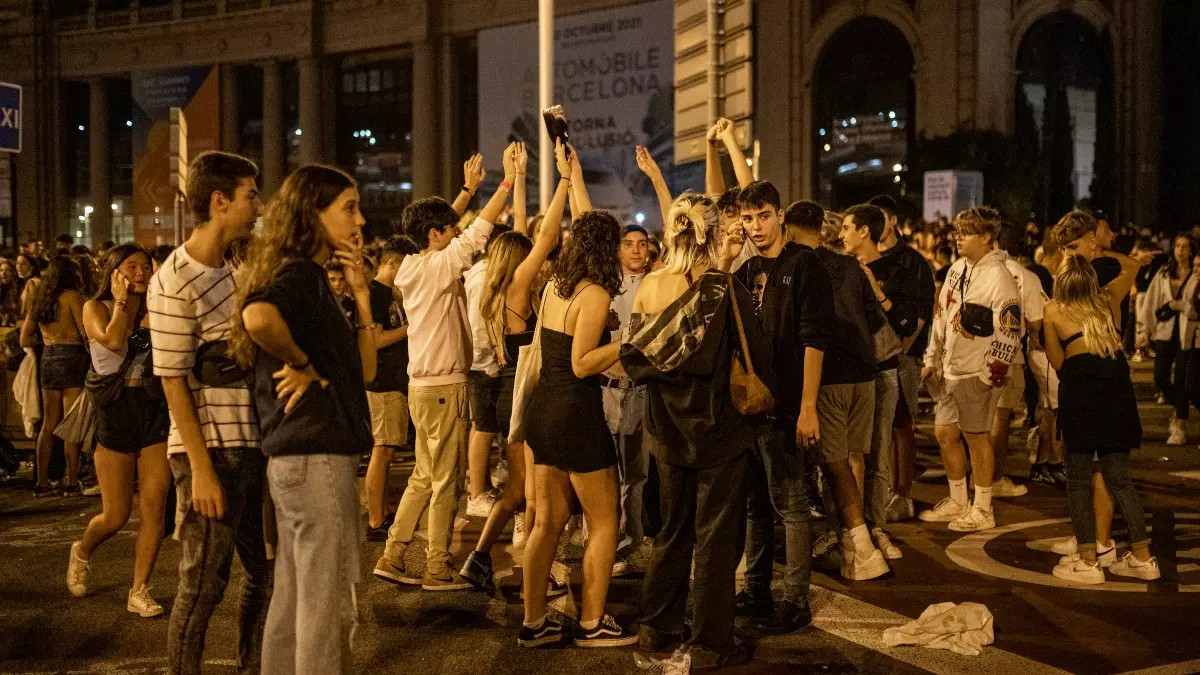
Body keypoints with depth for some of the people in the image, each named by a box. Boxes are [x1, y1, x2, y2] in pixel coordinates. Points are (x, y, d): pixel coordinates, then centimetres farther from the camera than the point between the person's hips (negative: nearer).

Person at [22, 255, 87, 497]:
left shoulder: (38, 298, 13)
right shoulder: (71, 296, -6)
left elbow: (25, 340, 16)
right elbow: (86, 331, -10)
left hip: (47, 359, 6)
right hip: (72, 357, -6)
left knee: (49, 424, 10)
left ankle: (42, 482, 11)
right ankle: (71, 482, -3)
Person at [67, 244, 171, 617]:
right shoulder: (96, 308, 1)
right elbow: (112, 340, -19)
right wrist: (122, 301, -7)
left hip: (155, 410, 3)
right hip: (116, 412, -3)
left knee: (153, 509, -3)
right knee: (116, 516, 2)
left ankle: (139, 591, 8)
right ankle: (82, 551, 35)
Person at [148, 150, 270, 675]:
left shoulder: (235, 267, 11)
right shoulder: (175, 283, -14)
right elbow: (173, 382, -15)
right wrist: (201, 469, -17)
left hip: (252, 447, 8)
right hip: (211, 453, -8)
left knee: (266, 571, 14)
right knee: (203, 585, 1)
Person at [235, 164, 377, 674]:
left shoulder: (313, 278, 17)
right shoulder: (299, 272, -11)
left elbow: (364, 371, 14)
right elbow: (258, 316, -36)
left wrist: (361, 294, 7)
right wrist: (302, 365, -19)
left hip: (295, 459, 10)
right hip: (317, 459, -10)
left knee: (294, 601, 16)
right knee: (328, 608, -2)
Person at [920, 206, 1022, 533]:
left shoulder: (998, 278, -15)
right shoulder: (957, 269, 10)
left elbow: (1009, 332, -16)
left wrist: (990, 375, -16)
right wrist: (932, 359, 14)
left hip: (977, 374, -8)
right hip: (949, 370, 8)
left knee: (976, 437, 1)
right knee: (944, 433, 13)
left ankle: (982, 511, 14)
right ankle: (957, 502, 28)